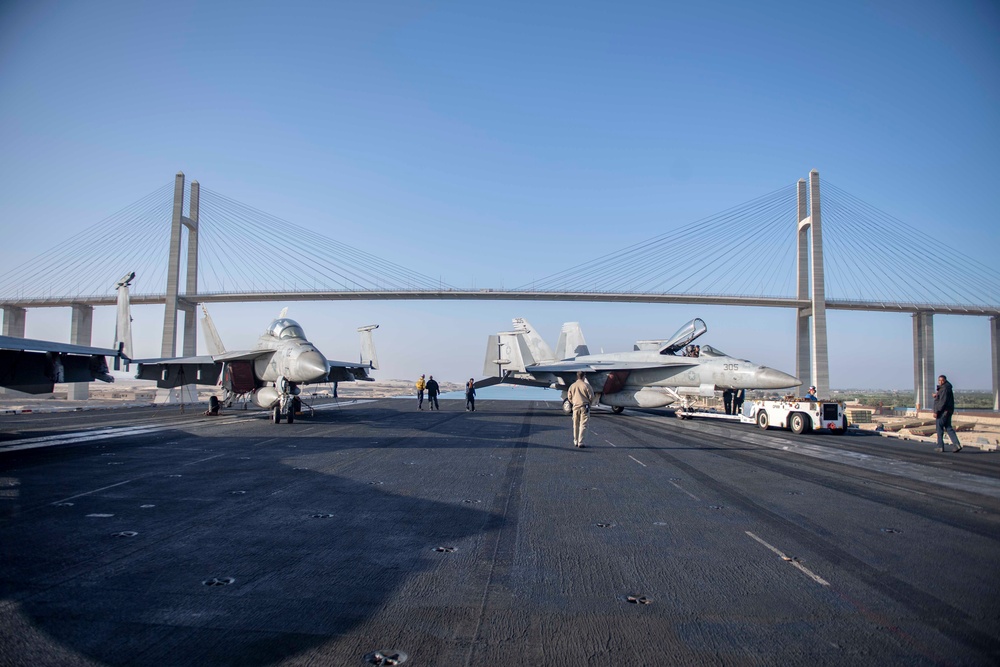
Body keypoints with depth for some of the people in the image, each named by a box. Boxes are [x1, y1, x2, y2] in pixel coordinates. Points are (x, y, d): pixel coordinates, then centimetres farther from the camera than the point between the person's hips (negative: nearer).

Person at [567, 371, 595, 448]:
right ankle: (580, 442, -5)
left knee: (575, 425, 13)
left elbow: (569, 397, 9)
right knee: (583, 425, -1)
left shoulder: (572, 386, 2)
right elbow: (591, 396, -6)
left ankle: (575, 442, 21)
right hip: (584, 407, -4)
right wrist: (589, 403, 13)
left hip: (575, 407, 4)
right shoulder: (586, 385, -10)